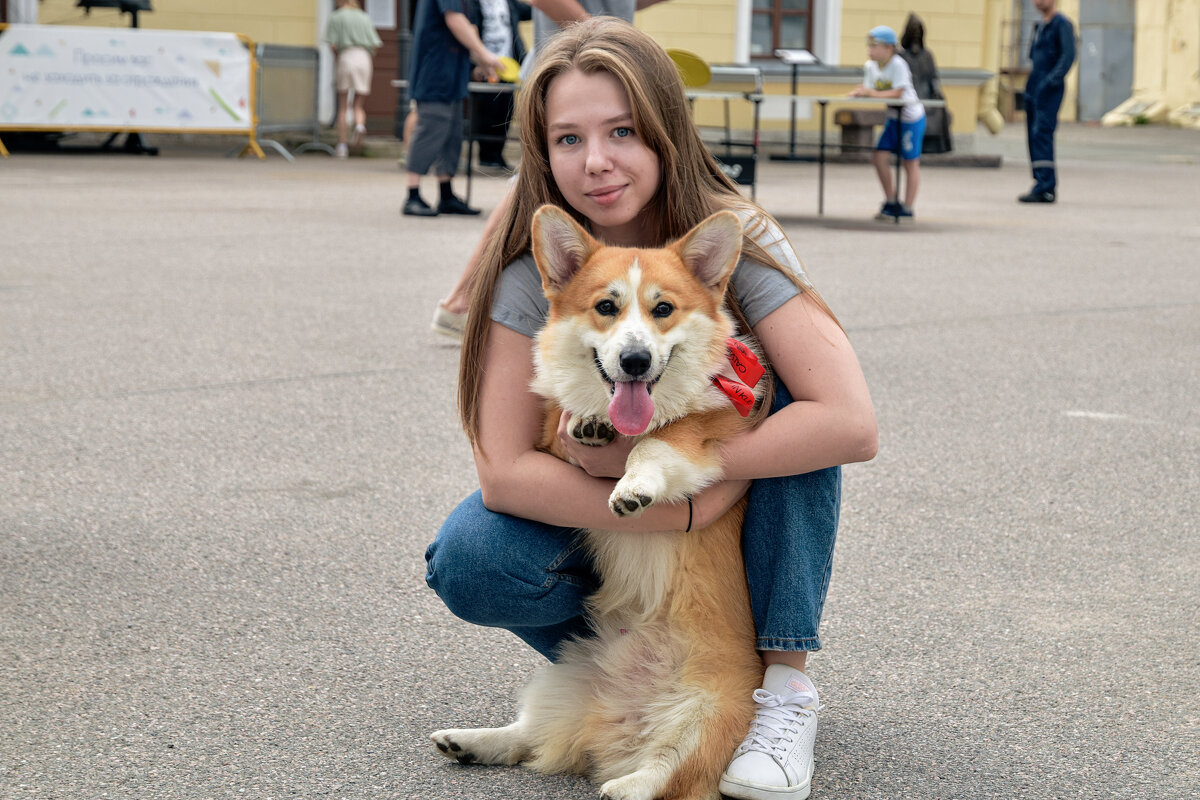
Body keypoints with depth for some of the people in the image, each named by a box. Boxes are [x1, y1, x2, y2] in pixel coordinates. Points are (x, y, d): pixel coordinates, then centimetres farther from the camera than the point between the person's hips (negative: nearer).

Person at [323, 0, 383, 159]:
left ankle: (342, 144, 3)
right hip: (364, 58, 2)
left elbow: (333, 45, -4)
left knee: (342, 106, 7)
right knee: (359, 105, 10)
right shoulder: (364, 17, 15)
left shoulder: (336, 17, 6)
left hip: (346, 57, -2)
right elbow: (375, 44, 6)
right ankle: (360, 124, -22)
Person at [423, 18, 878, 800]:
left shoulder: (734, 239, -22)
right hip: (592, 505, 0)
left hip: (736, 500, 0)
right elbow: (505, 471, -25)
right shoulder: (532, 264, -20)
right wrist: (683, 511, -35)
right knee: (468, 564, -29)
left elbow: (852, 423, -33)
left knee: (794, 397, -29)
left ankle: (786, 684, -19)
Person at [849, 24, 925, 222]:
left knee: (910, 162, 1)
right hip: (893, 117, 7)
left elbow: (898, 93, -27)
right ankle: (891, 202, 12)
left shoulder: (898, 65, -21)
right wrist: (860, 92, -20)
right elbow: (869, 90, 1)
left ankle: (907, 209, 8)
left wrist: (873, 93, -30)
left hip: (911, 116, -7)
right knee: (880, 156, -1)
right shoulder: (870, 66, 1)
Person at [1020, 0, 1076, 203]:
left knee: (1041, 133, -17)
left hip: (1049, 90, -9)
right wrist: (1030, 85, 17)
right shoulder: (1040, 26, 20)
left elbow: (1068, 55, -15)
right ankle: (1045, 186, 12)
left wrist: (1052, 80, -23)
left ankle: (1045, 188, -22)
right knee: (1033, 135, 7)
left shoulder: (1062, 24, -6)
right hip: (1033, 88, 9)